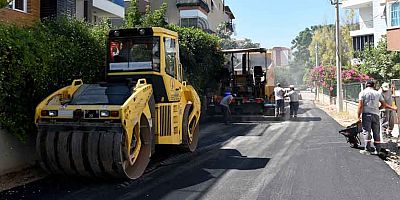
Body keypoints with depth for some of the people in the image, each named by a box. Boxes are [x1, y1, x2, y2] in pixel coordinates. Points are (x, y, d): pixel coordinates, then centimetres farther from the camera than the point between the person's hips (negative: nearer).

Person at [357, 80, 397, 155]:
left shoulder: (362, 93, 1)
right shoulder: (378, 93, 10)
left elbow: (360, 106, -7)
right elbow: (384, 104, 11)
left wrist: (359, 115, -4)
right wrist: (393, 108, 28)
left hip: (366, 114, -3)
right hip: (375, 114, 3)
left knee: (366, 132, -3)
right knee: (376, 133, 8)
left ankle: (367, 150, -7)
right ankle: (377, 150, 12)